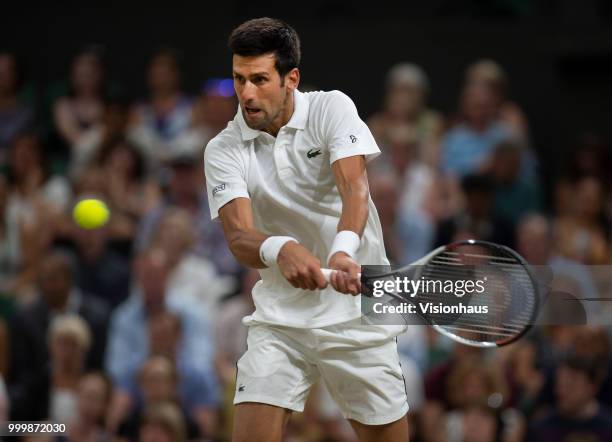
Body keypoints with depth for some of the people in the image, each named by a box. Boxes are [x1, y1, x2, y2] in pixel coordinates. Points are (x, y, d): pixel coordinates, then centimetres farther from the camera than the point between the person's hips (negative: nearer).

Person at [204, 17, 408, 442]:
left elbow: (355, 189, -23)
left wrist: (343, 251, -43)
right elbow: (239, 236, -17)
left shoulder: (332, 109, -7)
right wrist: (279, 250, -42)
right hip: (280, 316, 1)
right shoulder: (223, 151, -4)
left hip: (356, 310, -1)